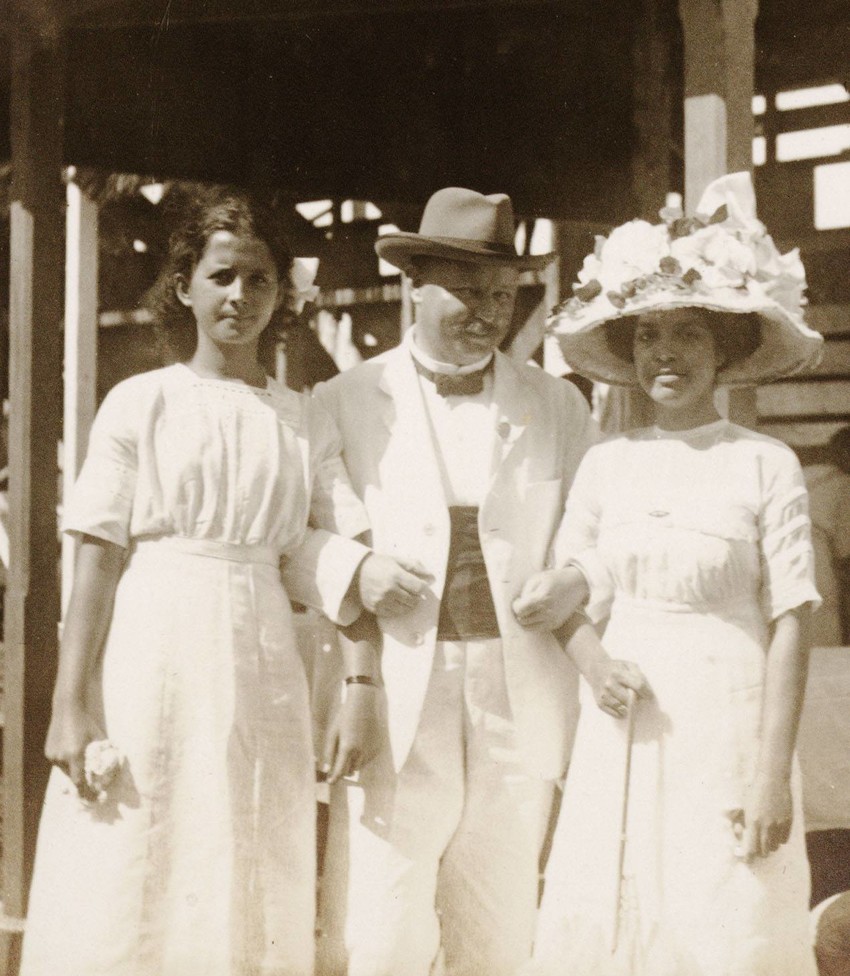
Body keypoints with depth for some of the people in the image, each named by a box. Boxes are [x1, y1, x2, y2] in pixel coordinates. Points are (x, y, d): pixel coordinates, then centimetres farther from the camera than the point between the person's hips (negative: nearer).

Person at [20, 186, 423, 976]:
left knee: (249, 899, 6)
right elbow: (97, 558, -2)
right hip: (149, 659, -2)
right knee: (129, 888, 0)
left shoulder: (305, 423, 11)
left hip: (258, 666, 3)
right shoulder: (140, 404, 2)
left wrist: (360, 571, -19)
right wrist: (70, 705, -8)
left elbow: (314, 549, 4)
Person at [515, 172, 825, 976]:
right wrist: (592, 661, -6)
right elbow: (570, 581, 15)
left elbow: (789, 626, -6)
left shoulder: (765, 466, -5)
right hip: (622, 729, 3)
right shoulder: (605, 465, 6)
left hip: (726, 729, -3)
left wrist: (774, 775, -10)